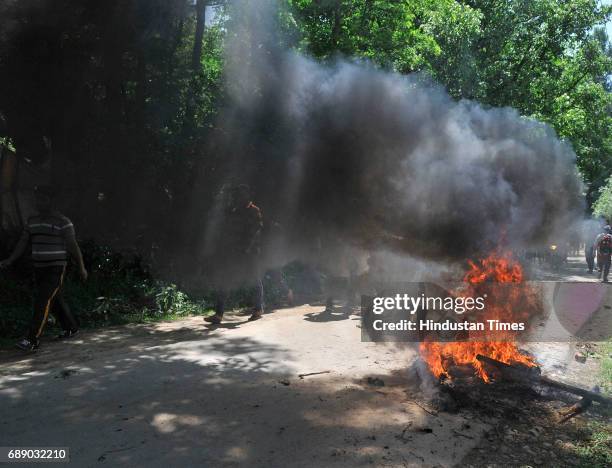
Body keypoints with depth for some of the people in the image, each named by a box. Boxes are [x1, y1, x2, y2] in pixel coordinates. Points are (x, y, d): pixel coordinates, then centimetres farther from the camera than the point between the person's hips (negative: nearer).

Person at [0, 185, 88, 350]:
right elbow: (23, 243, 8)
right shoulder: (32, 221, 10)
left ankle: (32, 340, -11)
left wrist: (81, 267, -4)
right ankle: (71, 328, 31)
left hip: (56, 269, -7)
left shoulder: (62, 221, -9)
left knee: (43, 302, -12)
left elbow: (73, 245, -7)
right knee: (55, 301, 15)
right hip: (39, 268, 7)